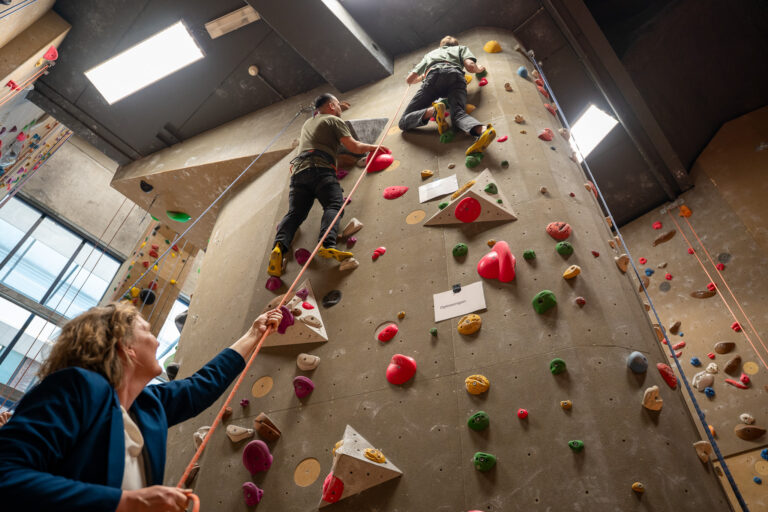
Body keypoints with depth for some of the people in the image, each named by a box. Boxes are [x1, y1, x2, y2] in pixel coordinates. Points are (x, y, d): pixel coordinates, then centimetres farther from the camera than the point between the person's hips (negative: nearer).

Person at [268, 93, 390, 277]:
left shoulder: (307, 123, 36)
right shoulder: (334, 120, 15)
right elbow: (354, 147, 6)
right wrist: (373, 147, 22)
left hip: (298, 170, 6)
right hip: (320, 168, -6)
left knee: (294, 212, -6)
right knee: (334, 205, -19)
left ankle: (279, 246, -32)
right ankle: (327, 244, -45)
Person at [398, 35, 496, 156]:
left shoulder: (430, 54, 44)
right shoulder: (461, 48, 38)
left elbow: (409, 79, 39)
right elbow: (471, 66, 16)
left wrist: (422, 77, 61)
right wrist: (479, 69, 40)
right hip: (455, 74, 1)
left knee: (404, 122, -6)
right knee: (458, 113, -23)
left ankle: (432, 110, -37)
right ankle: (482, 130, -56)